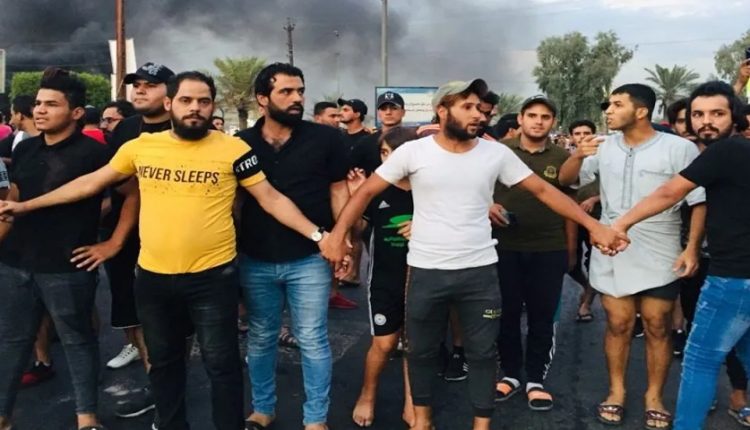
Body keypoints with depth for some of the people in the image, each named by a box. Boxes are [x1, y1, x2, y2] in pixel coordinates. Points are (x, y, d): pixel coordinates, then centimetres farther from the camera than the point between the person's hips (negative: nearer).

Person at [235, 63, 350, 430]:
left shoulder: (326, 138, -3)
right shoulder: (241, 143, 2)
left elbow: (339, 190, 1)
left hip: (309, 259, -2)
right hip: (255, 260, 3)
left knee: (312, 341, 5)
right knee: (260, 339, 16)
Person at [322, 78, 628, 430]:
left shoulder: (496, 153, -2)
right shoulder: (413, 151, -6)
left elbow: (544, 190, 1)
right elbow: (367, 192, -3)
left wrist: (594, 225, -5)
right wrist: (338, 232, -16)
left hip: (479, 271, 1)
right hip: (426, 271, 0)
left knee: (482, 352, 11)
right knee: (421, 350, 15)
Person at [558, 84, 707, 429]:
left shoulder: (680, 148, -7)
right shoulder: (603, 147, 3)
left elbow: (699, 202, -4)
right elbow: (565, 180, 5)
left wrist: (692, 248, -11)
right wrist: (578, 156, -15)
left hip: (660, 258, -2)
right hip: (611, 257, 3)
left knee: (657, 328, 8)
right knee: (618, 325, 10)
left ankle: (654, 397, 25)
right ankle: (616, 391, 26)